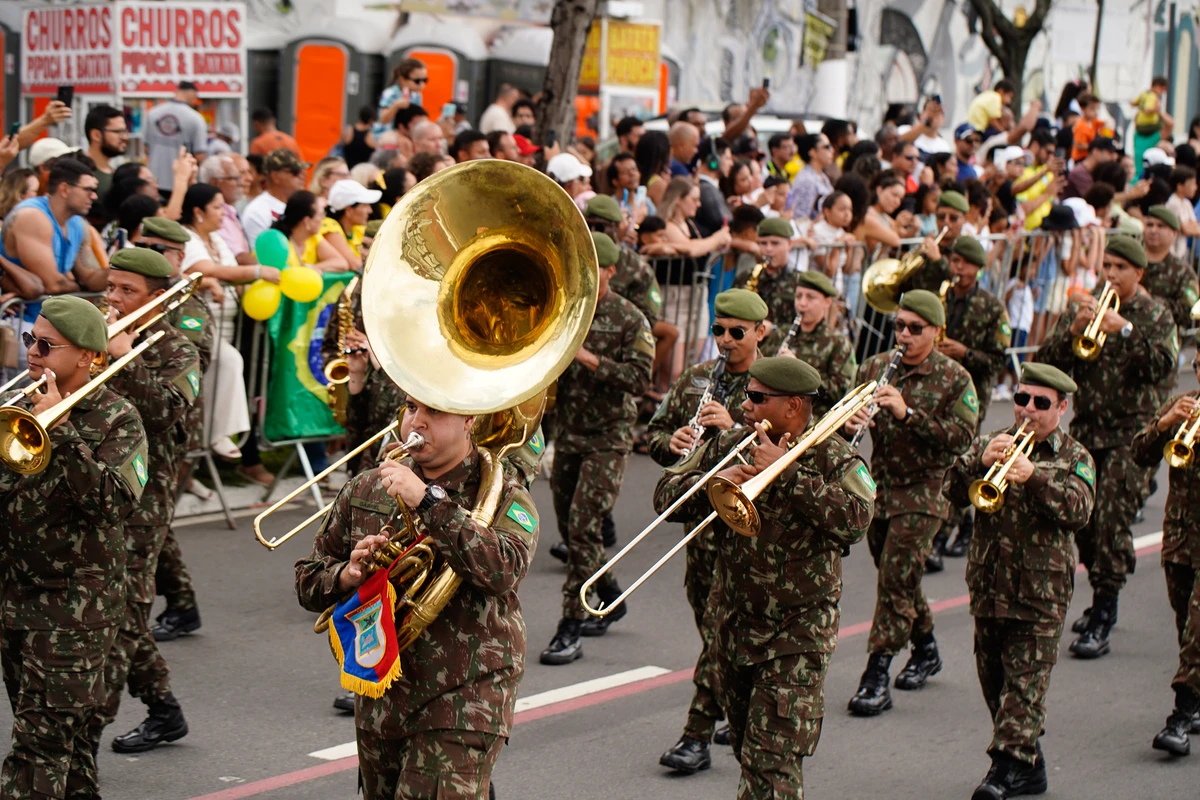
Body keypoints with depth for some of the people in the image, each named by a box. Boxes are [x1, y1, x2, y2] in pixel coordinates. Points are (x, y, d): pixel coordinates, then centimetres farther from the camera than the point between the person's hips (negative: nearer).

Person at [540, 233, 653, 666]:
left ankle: (571, 629, -9)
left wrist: (589, 358, -23)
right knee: (569, 527, 13)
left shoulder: (630, 320, -7)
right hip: (567, 435, 6)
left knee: (582, 526, -12)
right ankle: (609, 592, 38)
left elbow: (639, 378, -16)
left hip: (608, 439, -6)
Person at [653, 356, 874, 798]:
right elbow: (666, 496, 2)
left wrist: (787, 472, -25)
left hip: (796, 633, -6)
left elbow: (854, 521, -26)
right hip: (732, 624, 6)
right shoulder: (728, 445, 6)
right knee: (747, 749, 18)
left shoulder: (833, 459, -8)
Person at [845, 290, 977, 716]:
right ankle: (926, 649, 37)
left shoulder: (955, 379, -7)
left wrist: (908, 413, -25)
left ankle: (875, 677, -9)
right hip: (879, 488, 5)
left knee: (896, 581, -10)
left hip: (922, 493, -5)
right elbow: (845, 410, 6)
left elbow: (961, 439, -16)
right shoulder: (876, 366, 6)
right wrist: (850, 420, -19)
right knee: (897, 579, 16)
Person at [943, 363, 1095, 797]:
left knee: (1025, 680, -9)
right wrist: (980, 461, -23)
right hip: (988, 585, 4)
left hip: (1041, 590, -4)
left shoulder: (1074, 458, 2)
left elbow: (1079, 510, -17)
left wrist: (1036, 475, -31)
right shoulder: (992, 443, 9)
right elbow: (954, 491, -4)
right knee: (994, 679, 11)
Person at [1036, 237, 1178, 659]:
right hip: (1086, 428, 4)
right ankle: (1101, 599, 30)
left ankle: (1101, 622, -13)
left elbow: (1163, 366, -16)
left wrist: (1125, 329, -25)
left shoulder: (1155, 315, 1)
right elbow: (1046, 361, -1)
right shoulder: (1082, 306, 7)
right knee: (1082, 518, 9)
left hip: (1132, 433, -4)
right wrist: (1073, 330, -18)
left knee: (1112, 519, -14)